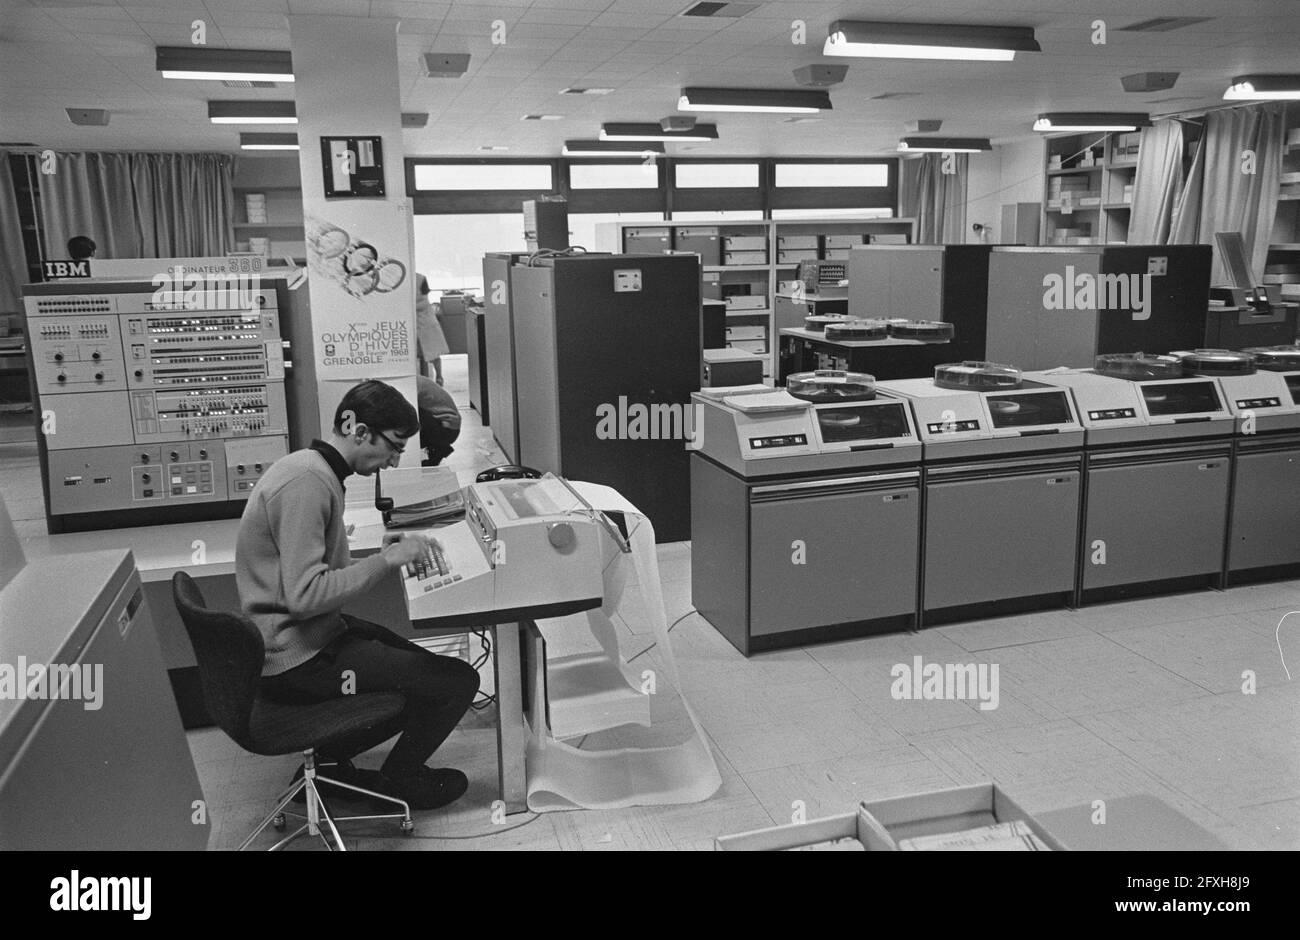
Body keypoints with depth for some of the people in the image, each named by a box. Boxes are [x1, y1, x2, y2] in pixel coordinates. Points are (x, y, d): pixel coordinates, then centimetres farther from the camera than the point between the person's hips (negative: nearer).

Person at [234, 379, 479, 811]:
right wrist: (386, 560, -23)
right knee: (458, 681, -9)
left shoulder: (311, 468, 8)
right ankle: (395, 782, 15)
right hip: (297, 662, -10)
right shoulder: (306, 483, -25)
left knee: (426, 668, 20)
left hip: (299, 639, 11)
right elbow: (305, 595, -30)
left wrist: (383, 557, 2)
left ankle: (329, 761, 23)